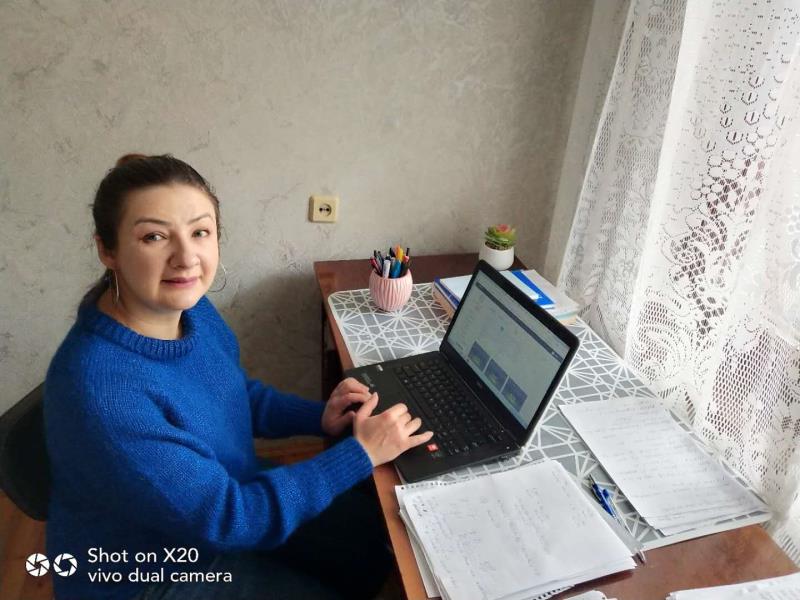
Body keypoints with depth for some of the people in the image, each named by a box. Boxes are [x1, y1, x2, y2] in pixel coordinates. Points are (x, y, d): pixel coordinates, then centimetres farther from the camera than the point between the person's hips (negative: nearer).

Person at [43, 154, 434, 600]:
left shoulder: (189, 307, -12)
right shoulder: (101, 390, -36)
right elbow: (223, 516, -30)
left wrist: (319, 419, -9)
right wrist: (361, 454, -26)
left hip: (224, 498, 7)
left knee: (379, 527, 12)